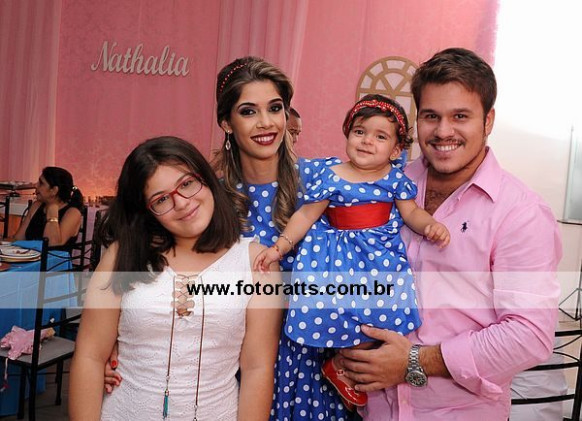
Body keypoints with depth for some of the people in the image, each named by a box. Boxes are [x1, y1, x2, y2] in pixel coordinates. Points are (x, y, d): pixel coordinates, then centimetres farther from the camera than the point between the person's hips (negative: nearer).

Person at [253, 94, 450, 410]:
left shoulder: (396, 179, 3)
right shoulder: (331, 177, -3)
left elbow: (412, 213, 9)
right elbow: (305, 215, -1)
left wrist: (431, 225, -12)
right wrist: (279, 246, -6)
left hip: (383, 253, 3)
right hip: (339, 254, -2)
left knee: (382, 312, -9)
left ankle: (342, 365, 15)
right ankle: (339, 369, 15)